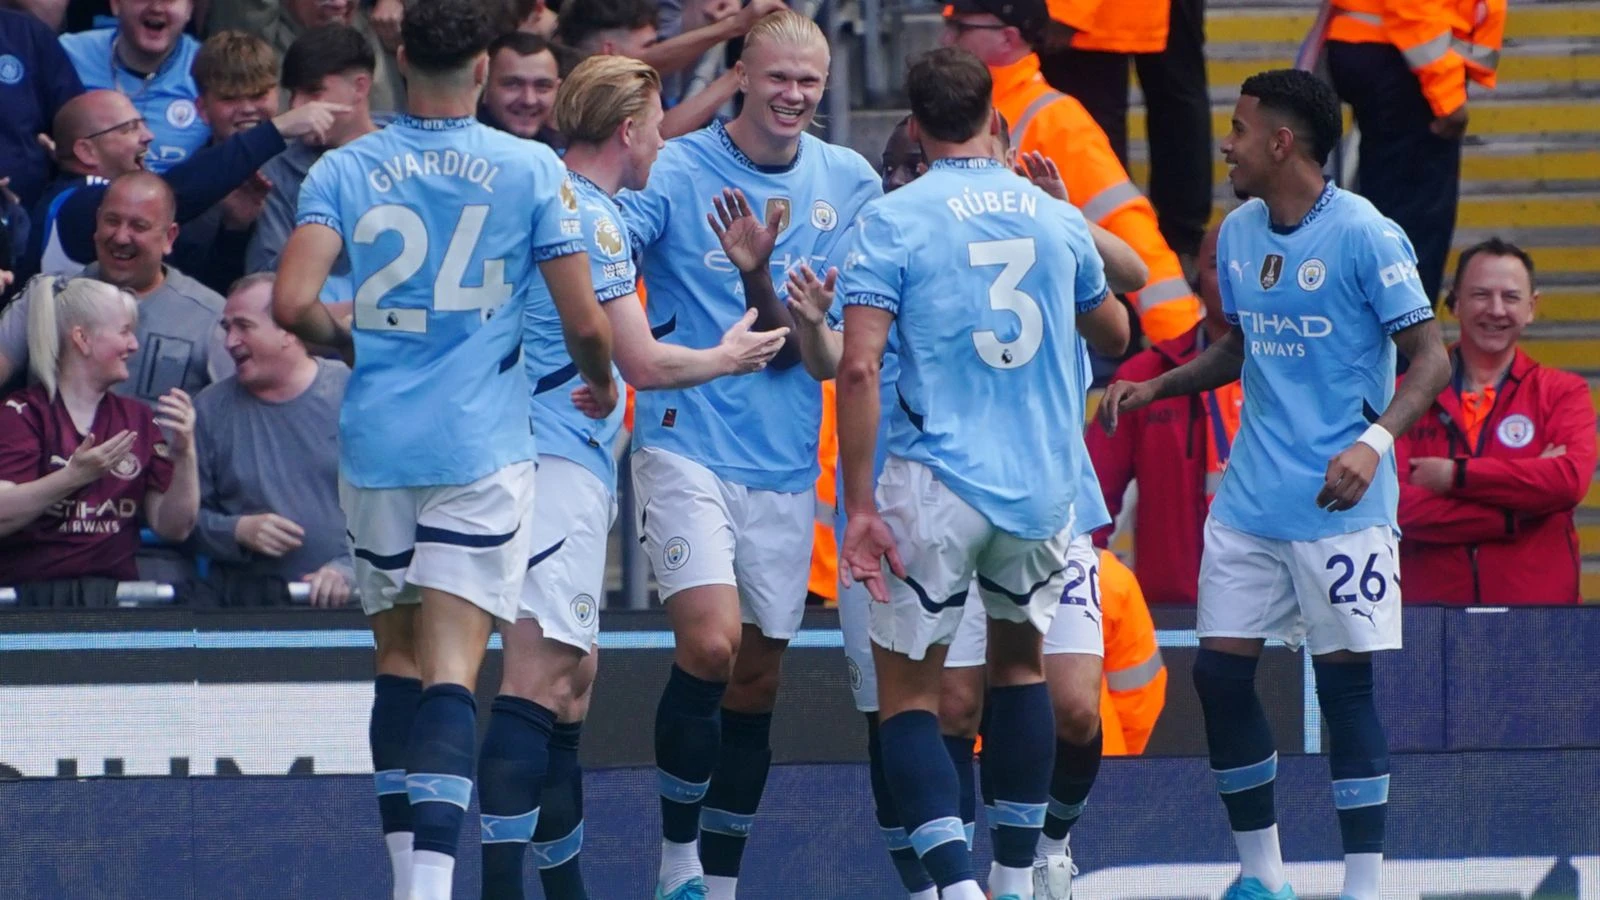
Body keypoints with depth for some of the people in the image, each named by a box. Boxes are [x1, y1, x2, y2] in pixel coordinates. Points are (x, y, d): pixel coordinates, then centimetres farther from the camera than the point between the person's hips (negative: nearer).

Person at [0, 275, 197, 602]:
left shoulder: (138, 419, 15)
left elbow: (174, 528, 11)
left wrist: (185, 455, -4)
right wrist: (74, 477, -23)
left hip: (114, 596, 5)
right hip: (30, 596, -5)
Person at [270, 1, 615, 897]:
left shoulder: (344, 169, 2)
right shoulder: (532, 170, -3)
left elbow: (294, 303, -9)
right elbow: (586, 322, -4)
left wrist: (350, 337, 13)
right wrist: (600, 382, 18)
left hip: (375, 445, 2)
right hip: (481, 450, -2)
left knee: (399, 661, 16)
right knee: (452, 674, -7)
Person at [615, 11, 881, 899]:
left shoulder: (849, 183, 6)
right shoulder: (676, 171, -7)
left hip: (787, 459, 4)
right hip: (687, 447, -4)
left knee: (757, 675, 8)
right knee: (710, 640, -18)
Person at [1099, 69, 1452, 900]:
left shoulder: (1364, 236, -12)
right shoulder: (1237, 234, 9)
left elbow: (1430, 359, -13)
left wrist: (1375, 440, -27)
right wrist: (1158, 387, 9)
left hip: (1339, 504, -7)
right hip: (1250, 500, 7)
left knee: (1344, 679, -5)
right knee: (1219, 672, 4)